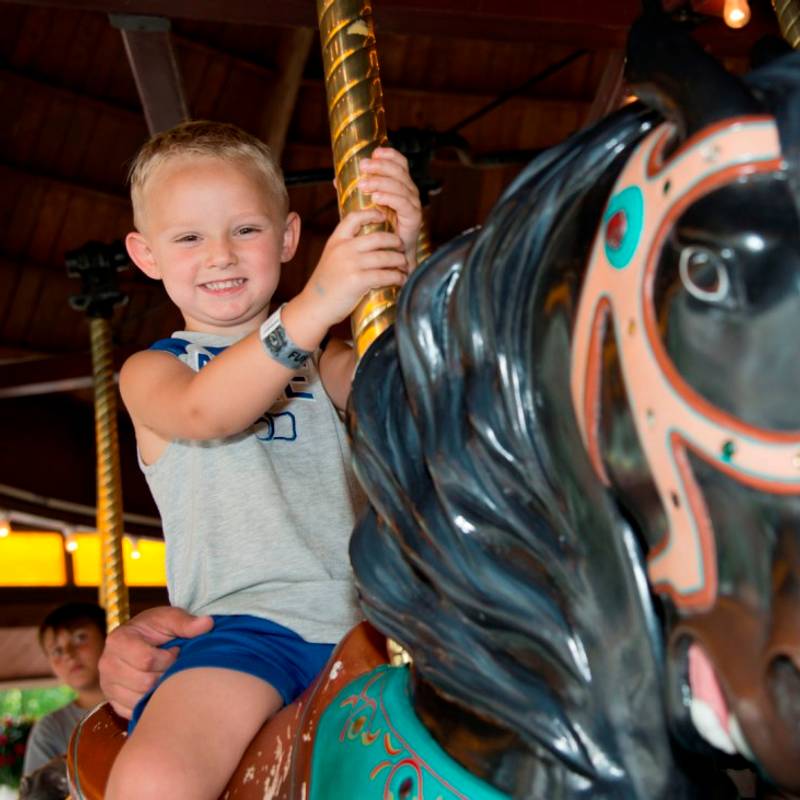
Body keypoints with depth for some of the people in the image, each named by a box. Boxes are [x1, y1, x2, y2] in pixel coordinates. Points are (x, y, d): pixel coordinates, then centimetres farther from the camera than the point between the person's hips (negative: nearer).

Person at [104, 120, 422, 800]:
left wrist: (403, 262, -18)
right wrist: (315, 305, -29)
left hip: (366, 616, 4)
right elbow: (206, 411, -14)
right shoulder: (150, 371, 11)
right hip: (241, 621, -3)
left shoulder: (320, 357, 22)